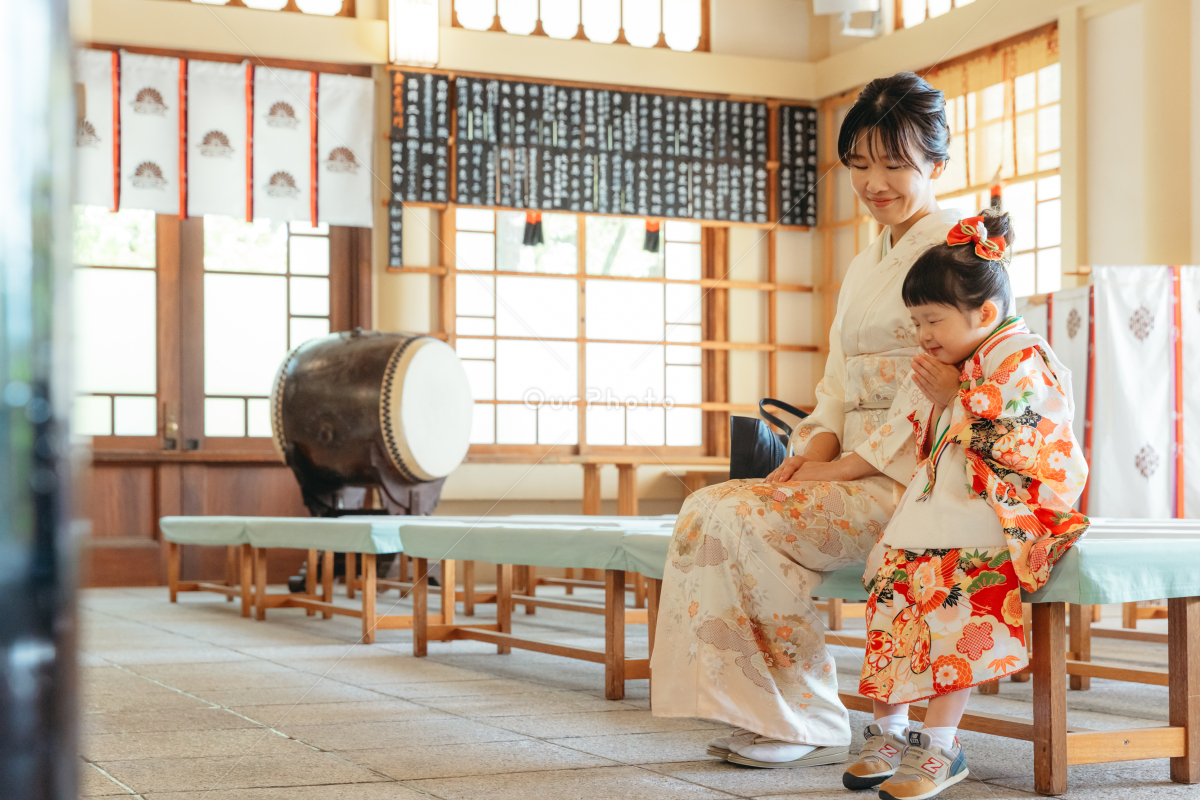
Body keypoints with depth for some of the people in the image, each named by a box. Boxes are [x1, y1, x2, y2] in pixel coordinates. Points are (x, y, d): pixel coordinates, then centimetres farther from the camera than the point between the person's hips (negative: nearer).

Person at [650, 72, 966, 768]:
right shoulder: (864, 267, 21)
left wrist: (847, 464, -17)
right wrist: (817, 447, -2)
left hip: (916, 476, -8)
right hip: (856, 467, 8)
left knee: (748, 518, -25)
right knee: (706, 511, -13)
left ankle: (814, 725, -13)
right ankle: (754, 711, -11)